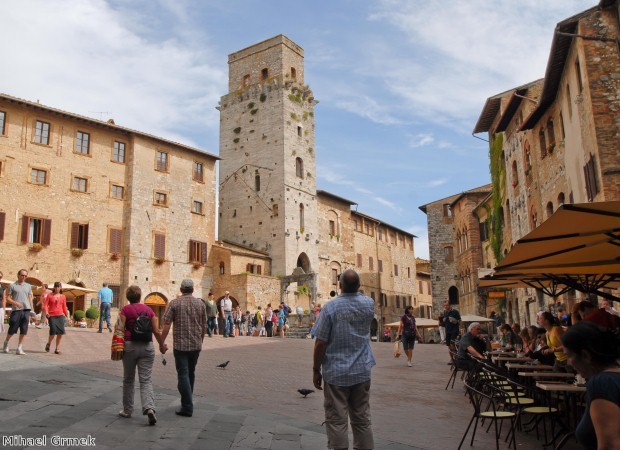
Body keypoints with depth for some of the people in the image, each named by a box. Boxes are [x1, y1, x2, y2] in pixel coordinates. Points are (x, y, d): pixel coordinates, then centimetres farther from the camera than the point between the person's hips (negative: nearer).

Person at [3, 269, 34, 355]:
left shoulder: (28, 286, 15)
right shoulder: (12, 286, 4)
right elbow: (8, 299, 1)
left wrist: (31, 311, 9)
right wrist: (15, 303, -18)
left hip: (26, 310, 3)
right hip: (16, 310, -3)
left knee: (23, 331, 0)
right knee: (12, 329, 3)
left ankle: (19, 349, 6)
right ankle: (6, 343, 29)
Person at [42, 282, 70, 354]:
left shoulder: (63, 296, 11)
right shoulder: (50, 296, 4)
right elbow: (45, 305, 0)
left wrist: (67, 316, 14)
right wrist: (46, 312, -18)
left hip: (60, 316, 2)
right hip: (52, 316, -2)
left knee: (60, 333, -3)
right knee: (53, 332, -12)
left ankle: (57, 349, 8)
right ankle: (48, 343, 18)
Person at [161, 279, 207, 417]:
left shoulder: (174, 303, -5)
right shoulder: (200, 303, 3)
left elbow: (166, 325, -9)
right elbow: (204, 326, 6)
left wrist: (162, 342, -2)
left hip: (180, 345, -3)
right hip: (196, 345, 3)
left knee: (183, 375, 0)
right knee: (191, 373, 19)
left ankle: (187, 407, -2)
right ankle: (188, 401, 31)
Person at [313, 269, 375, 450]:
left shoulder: (330, 307, -15)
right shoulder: (369, 304, -2)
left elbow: (320, 343, -14)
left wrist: (316, 370, -2)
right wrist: (354, 291, 16)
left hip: (336, 372, -4)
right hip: (362, 371, 4)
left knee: (337, 421, 4)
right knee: (362, 419, 13)